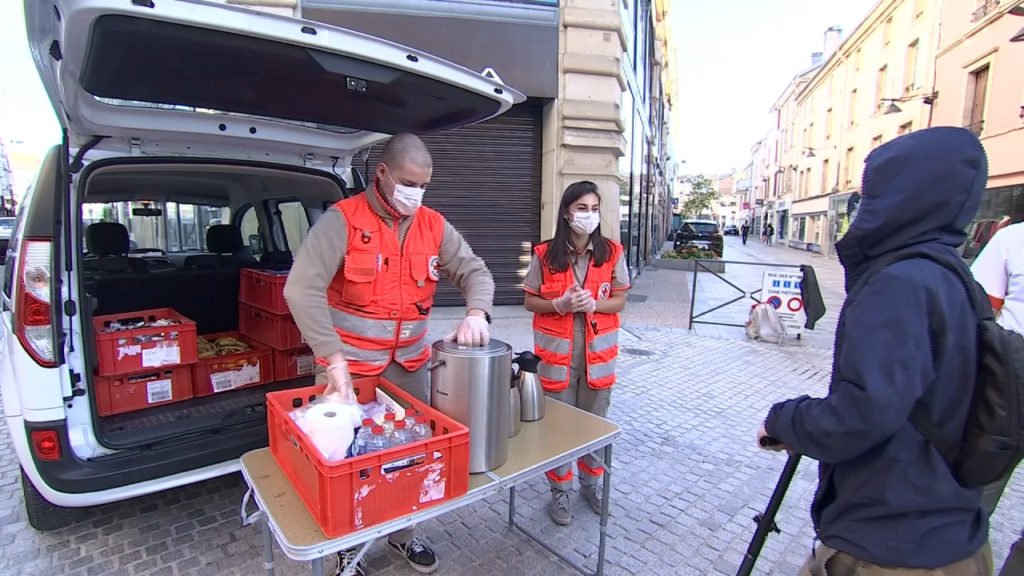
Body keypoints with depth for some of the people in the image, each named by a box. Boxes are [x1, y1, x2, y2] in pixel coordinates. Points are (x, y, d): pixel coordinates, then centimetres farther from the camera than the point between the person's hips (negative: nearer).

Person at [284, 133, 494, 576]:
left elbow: (475, 271, 2)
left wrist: (476, 312, -21)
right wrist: (333, 358, -27)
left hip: (410, 365, 4)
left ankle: (402, 534, 41)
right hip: (349, 365, -4)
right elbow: (302, 289, -20)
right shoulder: (343, 219, -12)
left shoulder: (434, 225, 2)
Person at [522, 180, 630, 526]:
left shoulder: (612, 253, -2)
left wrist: (592, 304, -18)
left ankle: (591, 483, 39)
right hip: (557, 353, -1)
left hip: (597, 353, 2)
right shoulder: (545, 255, -6)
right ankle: (560, 491, 29)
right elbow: (530, 302, -1)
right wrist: (560, 304, -19)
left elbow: (620, 301, 2)